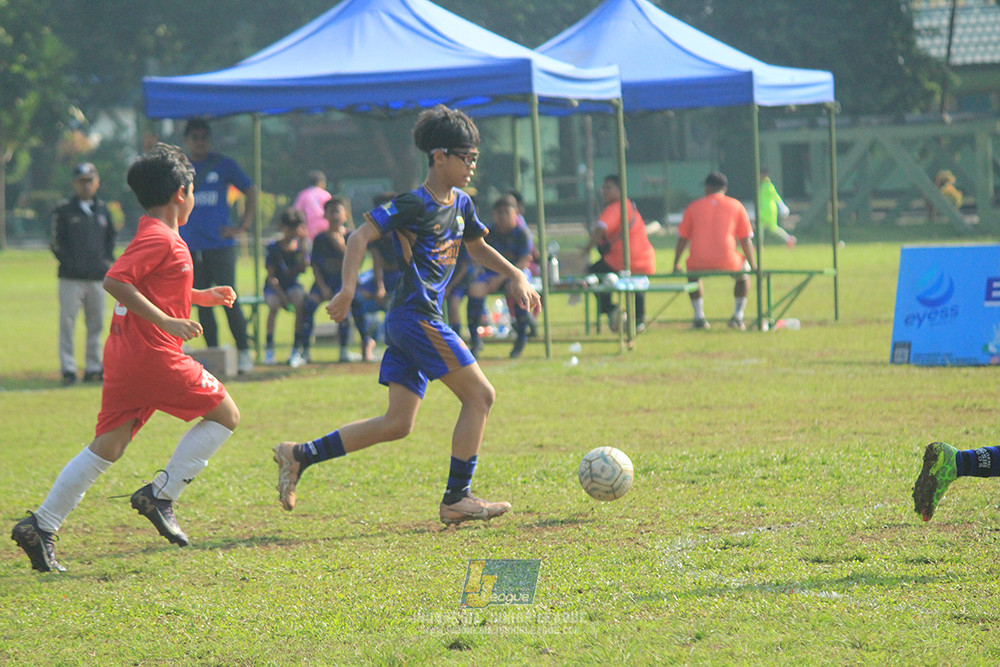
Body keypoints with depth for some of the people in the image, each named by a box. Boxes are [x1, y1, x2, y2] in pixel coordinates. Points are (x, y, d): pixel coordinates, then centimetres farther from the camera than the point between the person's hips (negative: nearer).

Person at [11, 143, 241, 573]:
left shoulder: (152, 235, 20)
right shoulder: (160, 238, -12)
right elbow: (115, 281, -23)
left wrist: (202, 297, 29)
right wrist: (165, 321, -23)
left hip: (124, 356, 10)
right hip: (153, 355, -10)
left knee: (107, 447, 7)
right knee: (225, 414, 3)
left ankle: (41, 526, -1)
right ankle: (160, 495, -2)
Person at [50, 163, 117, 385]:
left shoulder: (102, 210, 14)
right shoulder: (63, 211, 1)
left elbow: (110, 238, 24)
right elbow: (57, 243, -2)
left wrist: (108, 260, 9)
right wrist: (70, 263, -12)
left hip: (97, 277, 4)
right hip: (71, 277, -4)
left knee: (96, 324, 7)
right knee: (67, 323, -7)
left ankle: (94, 368, 15)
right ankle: (68, 369, -4)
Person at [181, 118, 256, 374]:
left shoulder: (224, 165, 5)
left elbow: (250, 190, 10)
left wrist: (243, 226, 2)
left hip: (220, 245, -3)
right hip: (190, 247, 3)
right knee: (202, 304, 4)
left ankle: (244, 353, -1)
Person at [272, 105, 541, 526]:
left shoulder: (460, 204, 15)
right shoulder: (414, 205, -11)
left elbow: (477, 248, 32)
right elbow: (362, 235, -16)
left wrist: (516, 276, 22)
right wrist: (348, 289, -26)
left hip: (410, 324, 9)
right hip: (416, 317, -9)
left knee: (397, 424, 7)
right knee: (479, 394, -6)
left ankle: (300, 456, 9)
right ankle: (456, 499, -2)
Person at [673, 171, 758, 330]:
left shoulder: (693, 207, 11)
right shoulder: (736, 206, 9)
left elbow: (682, 239, 12)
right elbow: (746, 240, 9)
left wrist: (676, 265, 23)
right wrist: (753, 266, 21)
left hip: (699, 263, 1)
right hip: (727, 263, -1)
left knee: (693, 273, 36)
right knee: (744, 271, 31)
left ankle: (699, 317, 25)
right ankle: (737, 317, 22)